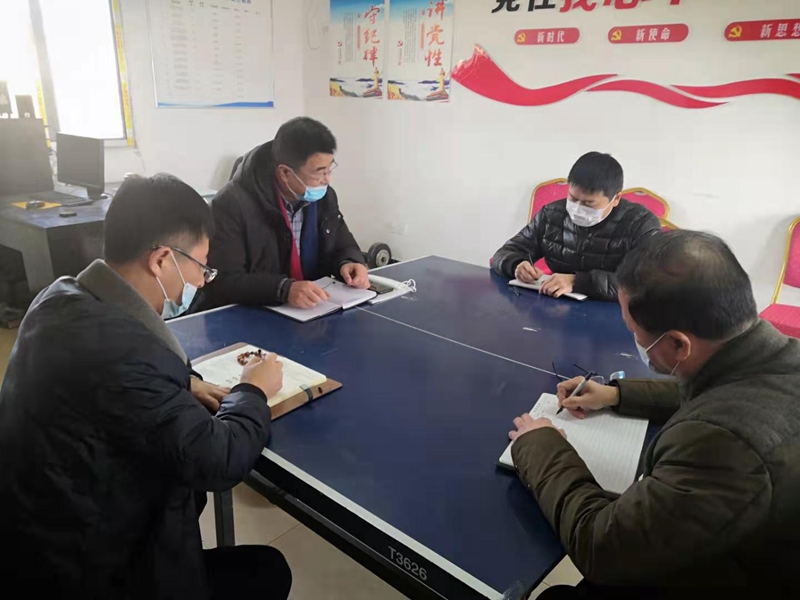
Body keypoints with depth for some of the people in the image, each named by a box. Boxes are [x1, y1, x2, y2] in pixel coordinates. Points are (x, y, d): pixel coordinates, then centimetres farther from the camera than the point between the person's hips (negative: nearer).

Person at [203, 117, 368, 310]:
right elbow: (222, 283, -21)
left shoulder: (324, 196, 1)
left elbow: (343, 246, 14)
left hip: (315, 313, 4)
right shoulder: (232, 204, -17)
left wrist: (348, 264, -9)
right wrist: (284, 289, -35)